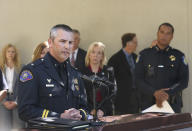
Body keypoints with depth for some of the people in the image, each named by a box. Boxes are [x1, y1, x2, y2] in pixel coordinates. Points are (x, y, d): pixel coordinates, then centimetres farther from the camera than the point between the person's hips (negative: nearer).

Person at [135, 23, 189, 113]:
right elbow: (138, 80, 0)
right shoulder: (144, 54, 6)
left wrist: (168, 94, -14)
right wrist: (154, 92, -15)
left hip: (173, 104, 0)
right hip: (148, 104, 0)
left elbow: (184, 81, 1)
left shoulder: (178, 56, 7)